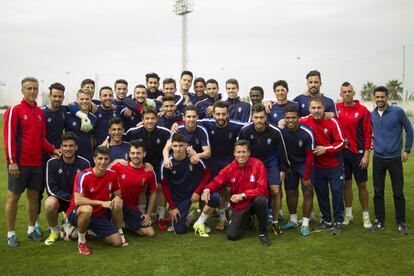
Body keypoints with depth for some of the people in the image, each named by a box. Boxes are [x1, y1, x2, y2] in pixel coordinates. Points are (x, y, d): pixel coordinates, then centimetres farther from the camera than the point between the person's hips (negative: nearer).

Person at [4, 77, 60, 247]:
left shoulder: (40, 113, 11)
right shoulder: (14, 110, -6)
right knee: (13, 197, 3)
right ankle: (11, 234, 13)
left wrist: (53, 150, 0)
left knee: (34, 196, 12)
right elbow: (9, 137, -11)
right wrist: (12, 161, -16)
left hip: (36, 162, 6)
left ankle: (31, 229, 25)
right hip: (19, 163, -6)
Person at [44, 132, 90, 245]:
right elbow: (51, 189, -14)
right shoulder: (52, 163, -11)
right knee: (50, 203, -35)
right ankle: (54, 231, -3)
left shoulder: (84, 163, -10)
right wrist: (71, 198, -22)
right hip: (58, 198, -1)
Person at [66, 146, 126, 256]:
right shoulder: (83, 176, -21)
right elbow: (77, 201, -30)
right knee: (86, 209, -41)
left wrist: (118, 198, -19)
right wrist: (102, 203, -33)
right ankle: (81, 241, -16)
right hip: (77, 214, -3)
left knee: (117, 242, -12)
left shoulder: (112, 175, -6)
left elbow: (117, 194, 7)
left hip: (99, 216, 4)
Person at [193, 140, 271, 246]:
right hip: (239, 206, 3)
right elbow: (216, 182, 3)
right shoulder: (229, 168, -6)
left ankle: (263, 233, -13)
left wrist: (243, 195, -26)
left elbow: (262, 189, -18)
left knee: (261, 200, -38)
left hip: (254, 201, -2)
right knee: (232, 235, -11)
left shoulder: (257, 165, -14)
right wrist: (207, 189, -20)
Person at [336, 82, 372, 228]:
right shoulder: (337, 108, 1)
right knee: (347, 183, 10)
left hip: (358, 153, -2)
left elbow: (368, 134, -5)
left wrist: (366, 155, -9)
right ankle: (348, 214, 22)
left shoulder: (363, 110, -5)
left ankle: (366, 216, 17)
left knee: (362, 184, 5)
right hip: (342, 152, 2)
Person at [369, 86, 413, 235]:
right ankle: (379, 221, 20)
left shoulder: (398, 112, -10)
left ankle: (401, 223, 19)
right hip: (378, 159, 3)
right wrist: (371, 146, 9)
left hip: (395, 158, -3)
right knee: (378, 192, 8)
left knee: (398, 192, 5)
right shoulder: (372, 115, 1)